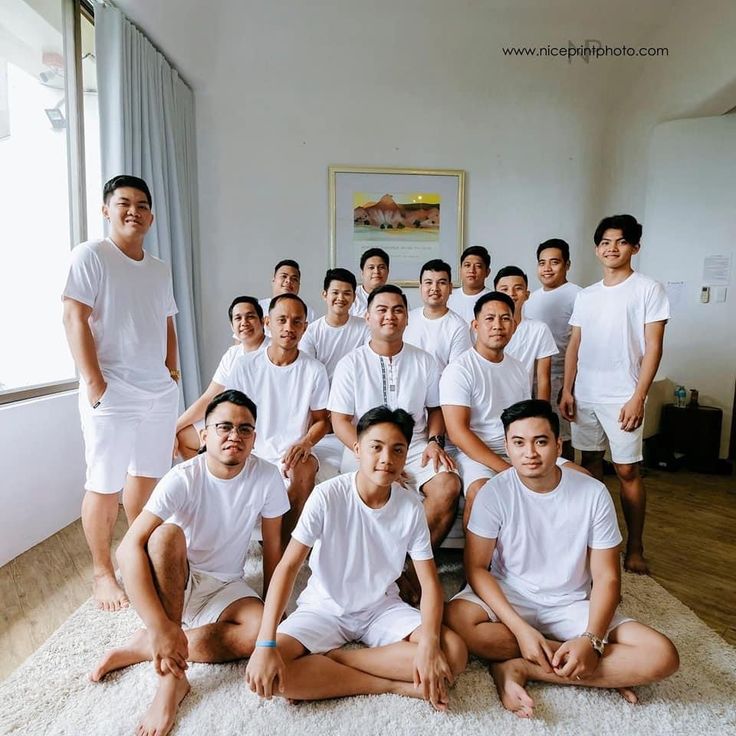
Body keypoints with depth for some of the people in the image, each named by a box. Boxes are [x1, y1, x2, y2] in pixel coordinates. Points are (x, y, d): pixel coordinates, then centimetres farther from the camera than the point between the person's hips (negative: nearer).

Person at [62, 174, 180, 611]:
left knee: (148, 477, 17)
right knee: (105, 487, 3)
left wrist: (173, 369, 11)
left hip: (160, 392, 6)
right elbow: (75, 320, -12)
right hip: (111, 394, -6)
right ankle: (103, 573, 20)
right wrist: (95, 384, -16)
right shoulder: (90, 255, -6)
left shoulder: (160, 269, 14)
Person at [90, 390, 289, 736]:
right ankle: (172, 679, -26)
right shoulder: (182, 479, -23)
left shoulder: (267, 477, -16)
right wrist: (161, 626, -38)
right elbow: (129, 548, -31)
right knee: (166, 534, -33)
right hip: (174, 581, -2)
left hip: (226, 587, 2)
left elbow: (272, 548, -5)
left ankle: (145, 648, -12)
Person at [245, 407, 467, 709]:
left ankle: (324, 658, -13)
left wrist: (429, 643, -28)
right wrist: (266, 644, -29)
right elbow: (289, 565, -21)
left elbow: (429, 581, -10)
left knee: (453, 653, -22)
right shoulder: (327, 496, -20)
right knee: (264, 673, -26)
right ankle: (394, 685, -15)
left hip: (382, 607, 3)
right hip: (324, 606, -2)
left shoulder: (411, 507, -12)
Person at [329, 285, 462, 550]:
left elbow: (435, 408, 17)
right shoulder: (350, 364, 2)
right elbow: (340, 421, -1)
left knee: (449, 486, -25)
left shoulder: (424, 361, 10)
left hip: (415, 446, 3)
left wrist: (434, 441, -4)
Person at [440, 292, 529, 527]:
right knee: (482, 492, -36)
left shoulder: (519, 369, 13)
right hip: (476, 454, -7)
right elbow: (458, 433, -16)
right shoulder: (459, 370, -9)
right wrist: (507, 470, -20)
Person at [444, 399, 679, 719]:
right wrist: (521, 628, -23)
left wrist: (591, 640, -23)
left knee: (662, 656, -20)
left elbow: (606, 578, -7)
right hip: (508, 598, 0)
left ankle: (518, 669, -16)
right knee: (455, 618, -33)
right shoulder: (494, 493, -13)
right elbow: (476, 567, -12)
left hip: (572, 605, 1)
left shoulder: (593, 494, -11)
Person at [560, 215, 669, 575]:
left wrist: (637, 397, -14)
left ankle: (634, 548, 15)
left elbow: (653, 348, -8)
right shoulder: (586, 295, 10)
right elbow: (574, 346, 11)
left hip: (622, 397, -4)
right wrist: (567, 390, 4)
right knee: (589, 463, 12)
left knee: (627, 471, 1)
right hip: (584, 395, 5)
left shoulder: (649, 289, -3)